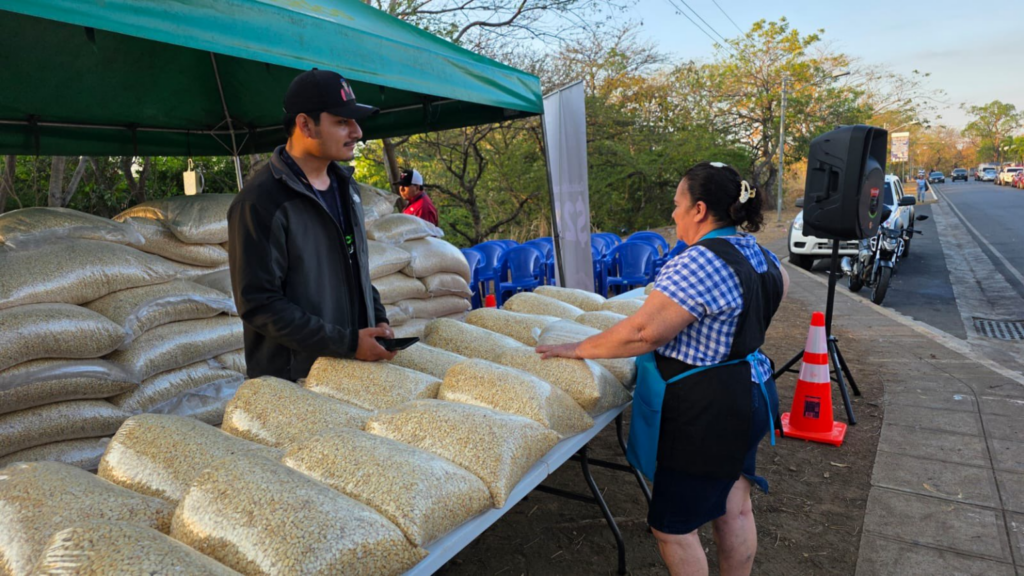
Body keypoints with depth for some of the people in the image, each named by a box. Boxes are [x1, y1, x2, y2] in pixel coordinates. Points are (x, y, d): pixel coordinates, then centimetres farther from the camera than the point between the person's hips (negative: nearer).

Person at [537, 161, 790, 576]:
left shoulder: (699, 262, -25)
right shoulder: (758, 254, 5)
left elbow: (644, 332, -28)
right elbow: (780, 283, 29)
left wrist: (580, 349, -16)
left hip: (704, 415, -10)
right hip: (749, 398, 10)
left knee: (672, 526, 8)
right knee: (734, 510, 23)